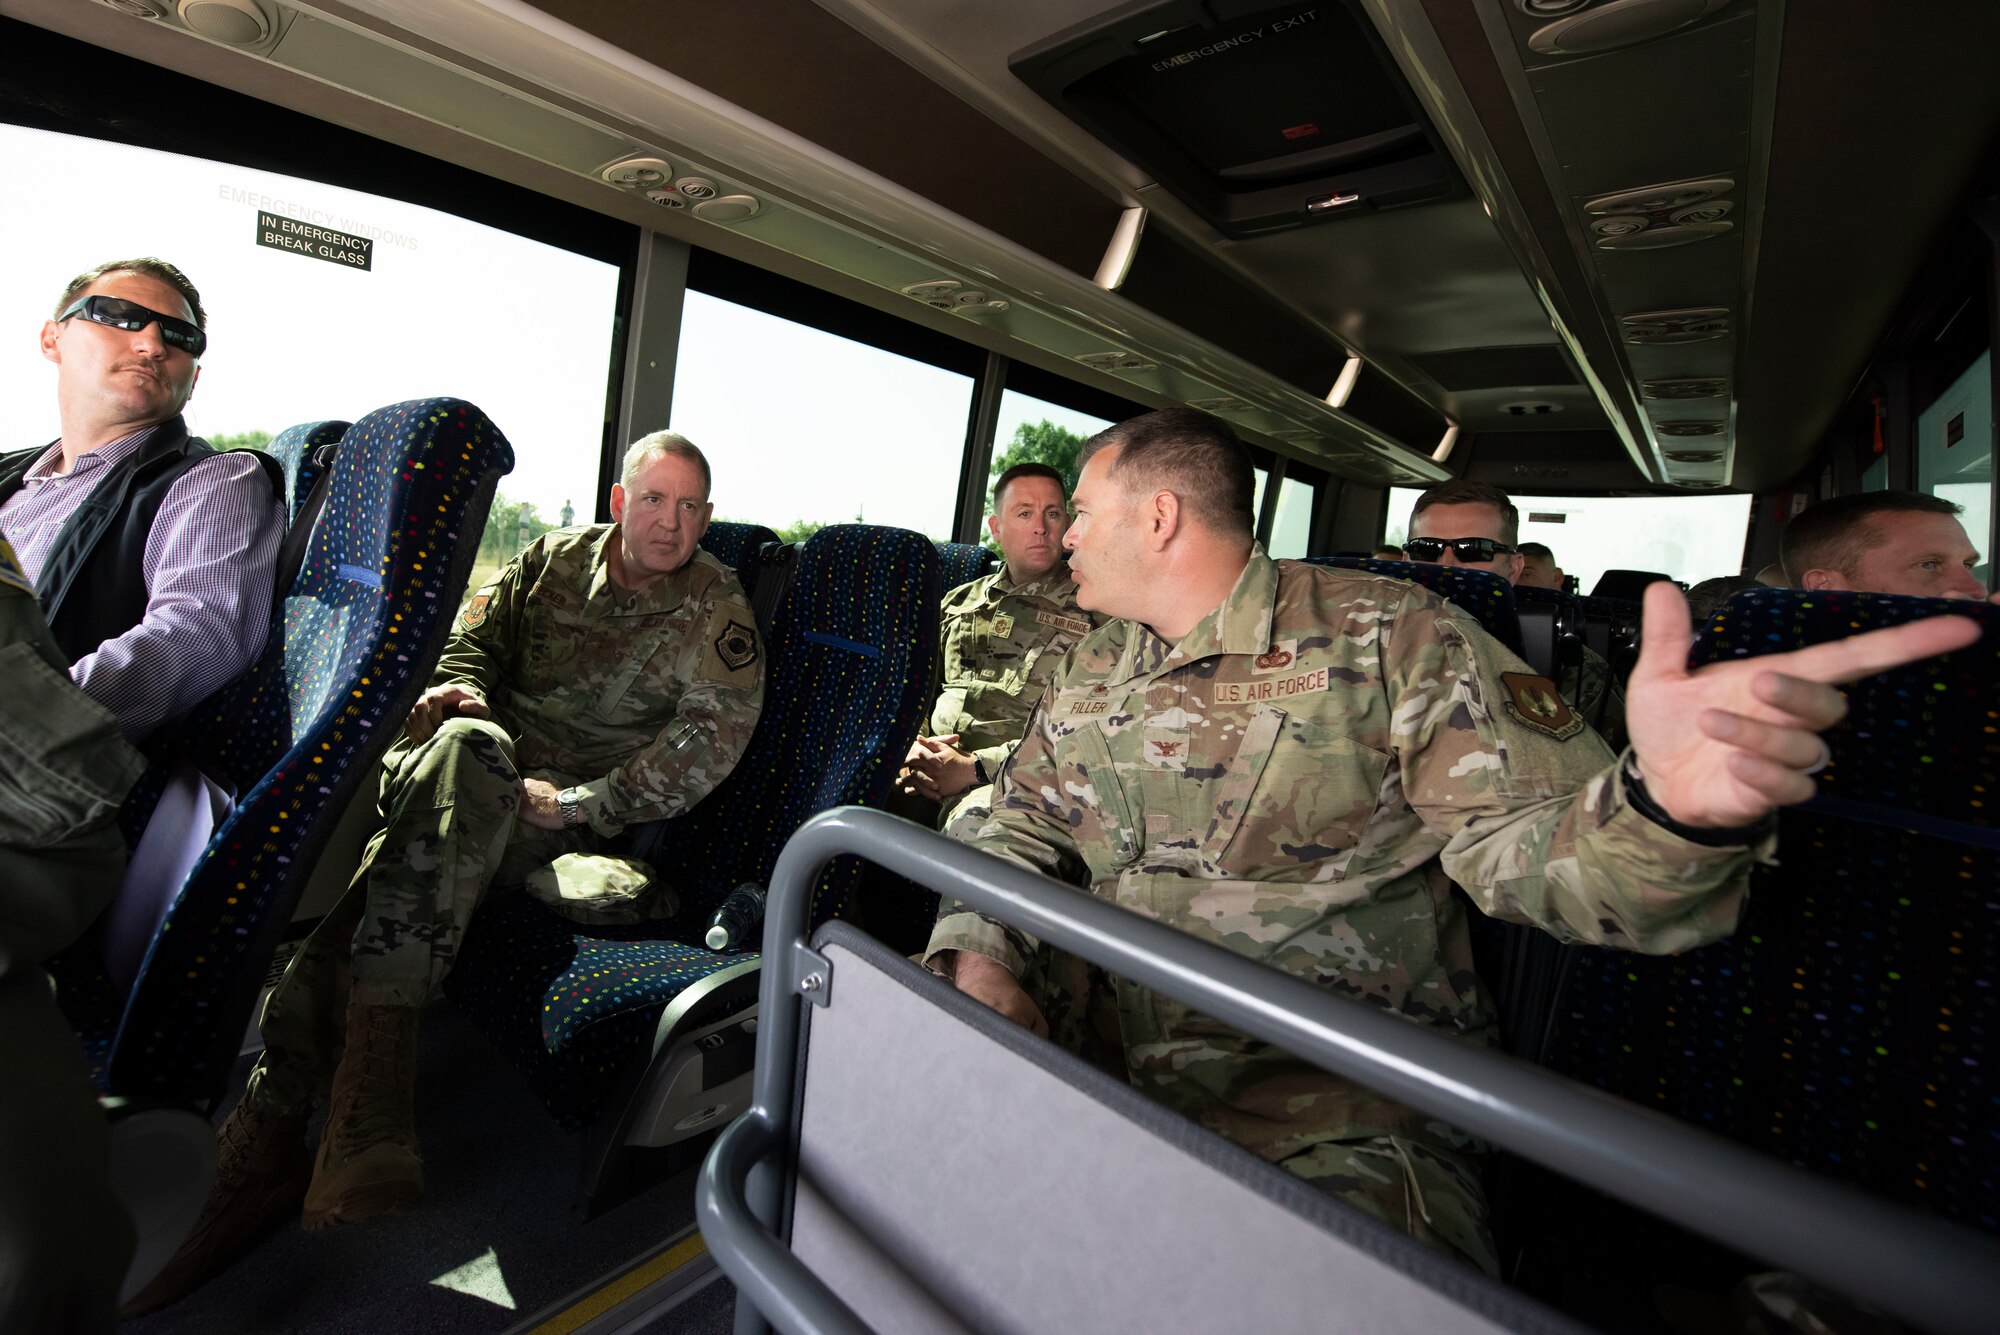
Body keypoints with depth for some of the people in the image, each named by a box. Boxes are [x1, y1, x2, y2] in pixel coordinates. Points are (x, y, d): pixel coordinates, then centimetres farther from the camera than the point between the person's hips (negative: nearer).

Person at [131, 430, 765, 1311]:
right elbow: (478, 635, 21)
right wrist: (457, 684, -5)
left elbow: (714, 735, -13)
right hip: (475, 774, 5)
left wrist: (575, 805, -18)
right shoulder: (558, 557, 14)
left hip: (575, 814, -4)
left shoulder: (715, 610, -2)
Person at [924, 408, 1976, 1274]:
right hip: (1121, 1092, 5)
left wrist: (1667, 805, -36)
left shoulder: (1390, 637, -8)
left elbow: (1531, 838, -13)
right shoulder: (1089, 669, 11)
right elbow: (1024, 830, 13)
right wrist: (981, 959, -5)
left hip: (1345, 1127, -4)